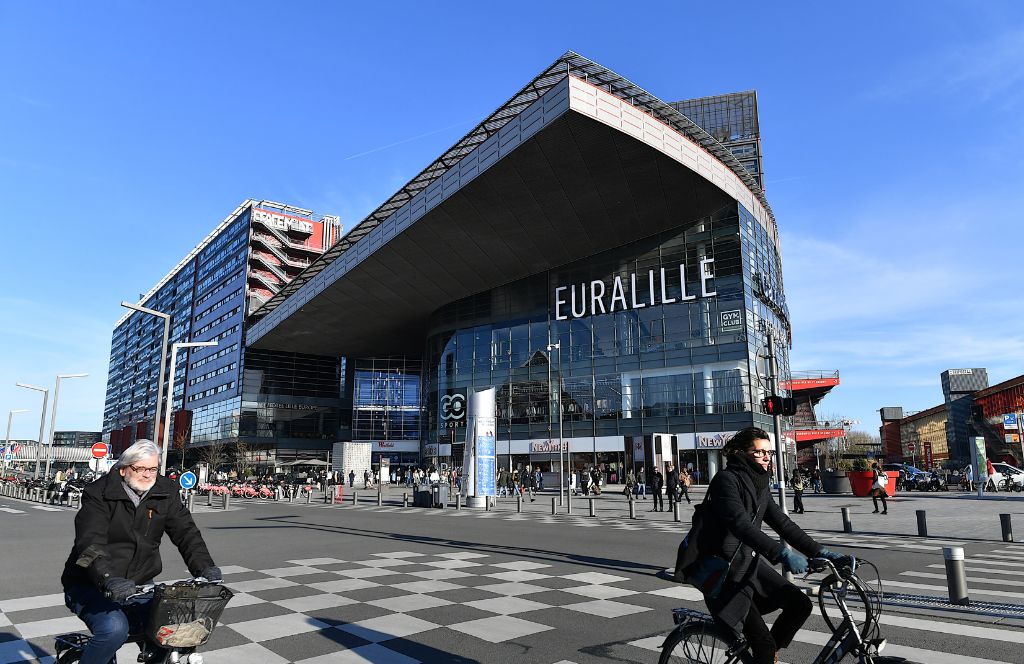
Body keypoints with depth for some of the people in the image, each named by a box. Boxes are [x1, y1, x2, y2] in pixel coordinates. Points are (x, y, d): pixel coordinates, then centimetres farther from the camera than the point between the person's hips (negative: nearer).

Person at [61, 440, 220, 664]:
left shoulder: (165, 493, 0)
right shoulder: (99, 494, -13)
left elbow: (186, 532, -5)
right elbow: (90, 542, -26)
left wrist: (204, 567, -22)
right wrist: (108, 580, -43)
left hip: (138, 585, 4)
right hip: (91, 586, -4)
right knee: (114, 628, -30)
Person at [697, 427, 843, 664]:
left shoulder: (760, 485, 8)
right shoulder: (726, 480, -19)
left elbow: (782, 523, 7)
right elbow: (740, 525, -32)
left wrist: (820, 552, -3)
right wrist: (782, 553, -40)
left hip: (750, 561, 8)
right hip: (724, 571, -8)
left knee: (800, 603, -3)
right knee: (763, 642, -11)